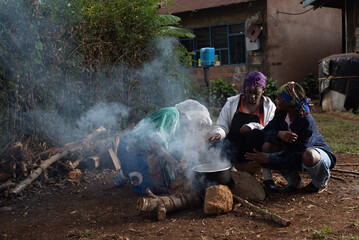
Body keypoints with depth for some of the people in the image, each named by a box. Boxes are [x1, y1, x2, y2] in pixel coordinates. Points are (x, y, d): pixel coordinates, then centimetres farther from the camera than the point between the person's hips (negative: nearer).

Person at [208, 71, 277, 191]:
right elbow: (222, 126, 6)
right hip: (234, 147, 0)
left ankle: (267, 176, -24)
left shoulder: (269, 106, 7)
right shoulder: (232, 103, 8)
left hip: (256, 147, 0)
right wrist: (218, 133, -18)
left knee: (256, 134, -35)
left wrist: (253, 126, -21)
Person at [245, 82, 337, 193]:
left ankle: (320, 183, -4)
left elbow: (296, 157, -33)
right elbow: (268, 131, -10)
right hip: (291, 151, 6)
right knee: (267, 147, -18)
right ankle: (293, 180, 2)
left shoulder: (307, 122, -31)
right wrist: (279, 134, -34)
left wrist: (268, 159, -36)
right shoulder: (281, 113, -11)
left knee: (309, 156, -42)